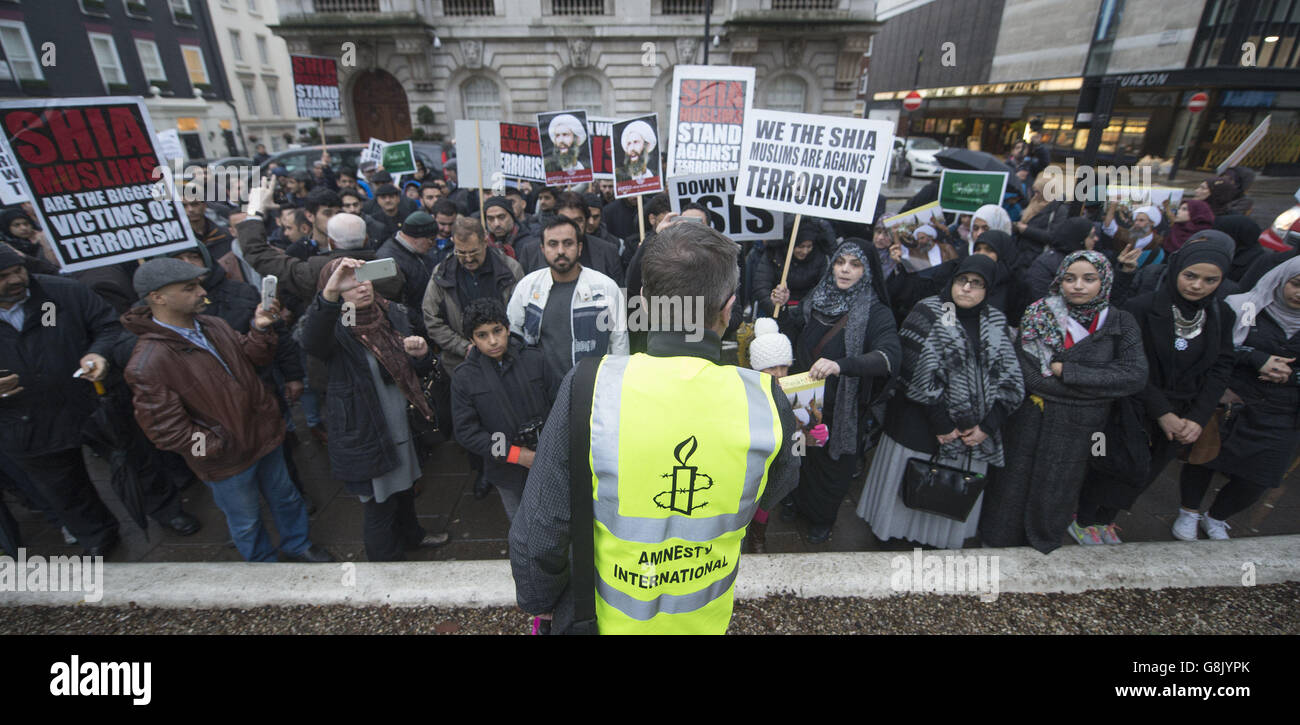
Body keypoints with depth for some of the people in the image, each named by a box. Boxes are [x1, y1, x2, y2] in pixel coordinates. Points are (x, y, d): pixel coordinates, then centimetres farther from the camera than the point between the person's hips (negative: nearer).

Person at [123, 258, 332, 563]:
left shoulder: (214, 325, -2)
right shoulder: (147, 365, -23)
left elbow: (255, 358, 6)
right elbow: (166, 430, -21)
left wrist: (260, 329, -14)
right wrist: (225, 447, -17)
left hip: (264, 434, 6)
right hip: (227, 463, -6)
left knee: (284, 497, 25)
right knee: (246, 522, 18)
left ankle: (297, 545, 48)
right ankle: (264, 562, 43)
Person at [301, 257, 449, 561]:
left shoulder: (392, 314, 1)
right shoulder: (336, 328, -17)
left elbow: (420, 370, 8)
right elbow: (312, 342, -43)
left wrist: (421, 353, -15)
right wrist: (329, 294, -57)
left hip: (399, 428, 6)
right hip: (363, 436, -6)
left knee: (403, 489, 28)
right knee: (378, 505, 11)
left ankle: (411, 535, 55)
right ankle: (386, 561, 36)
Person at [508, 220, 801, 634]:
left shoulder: (588, 389, -30)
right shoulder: (765, 400, -24)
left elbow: (539, 532, -20)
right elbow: (776, 490, -2)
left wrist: (539, 600, -1)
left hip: (604, 619, -2)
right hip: (706, 618, 3)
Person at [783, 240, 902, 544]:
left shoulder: (875, 313, -18)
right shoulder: (815, 301, -4)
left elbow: (890, 355, -38)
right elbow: (794, 342, 11)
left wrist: (841, 365, -51)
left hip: (840, 408, -3)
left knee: (831, 463, 16)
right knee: (801, 456, 22)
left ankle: (822, 518, 44)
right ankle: (798, 499, 53)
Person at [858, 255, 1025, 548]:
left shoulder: (996, 322, 8)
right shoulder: (928, 312, -7)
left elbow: (1010, 378, 5)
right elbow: (919, 373, -15)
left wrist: (988, 426, -6)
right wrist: (940, 423, -15)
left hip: (973, 432, 4)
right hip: (922, 425, -4)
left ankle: (942, 541, 37)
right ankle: (892, 535, 31)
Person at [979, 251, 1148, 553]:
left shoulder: (1120, 323, -1)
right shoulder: (1037, 315, -6)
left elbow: (1135, 376, -14)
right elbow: (1024, 372, -15)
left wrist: (1065, 371, -19)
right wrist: (1098, 385, -15)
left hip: (1078, 429, 1)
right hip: (1029, 421, -1)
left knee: (1055, 491, 15)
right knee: (1015, 485, 9)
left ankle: (1042, 544, 40)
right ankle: (1000, 542, 31)